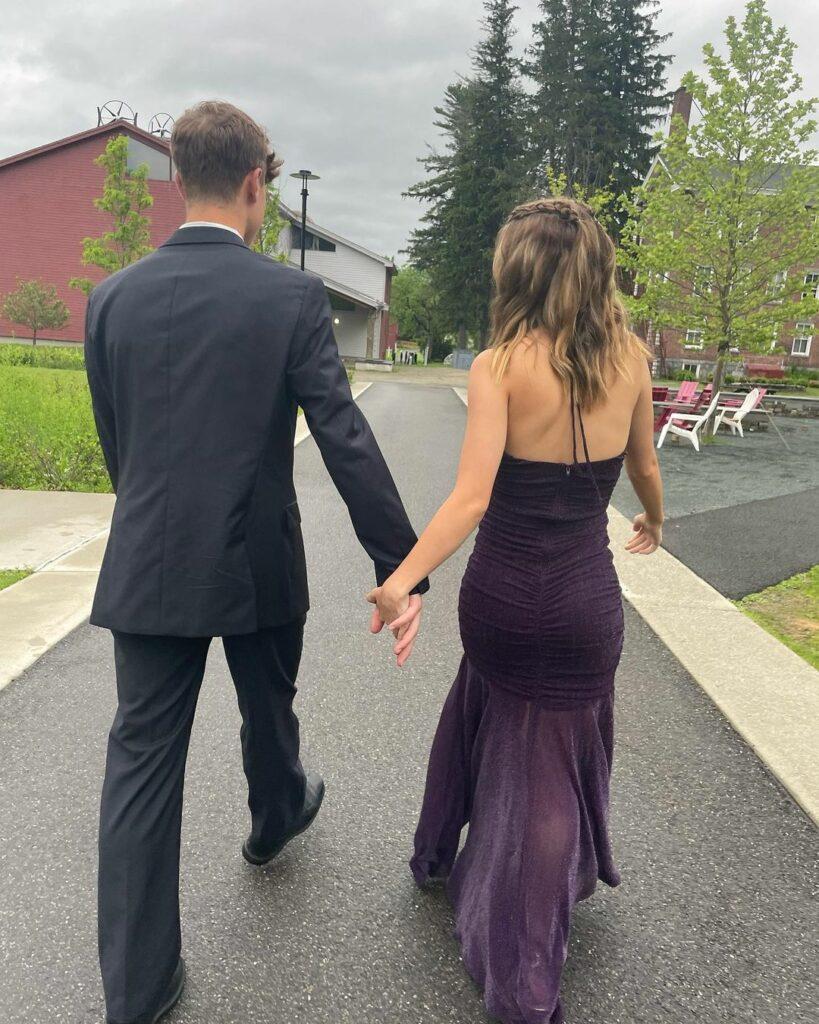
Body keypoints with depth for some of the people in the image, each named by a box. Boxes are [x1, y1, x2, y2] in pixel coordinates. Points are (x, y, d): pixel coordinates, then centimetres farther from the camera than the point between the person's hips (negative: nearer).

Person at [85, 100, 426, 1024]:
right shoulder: (293, 296, -10)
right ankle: (276, 815, 56)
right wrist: (402, 565, -10)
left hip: (146, 567, 2)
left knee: (141, 757, 11)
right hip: (255, 564, -1)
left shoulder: (112, 298, 0)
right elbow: (346, 440, -15)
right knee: (268, 712, 26)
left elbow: (114, 442, 8)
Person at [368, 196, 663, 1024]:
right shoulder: (629, 359, -2)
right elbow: (645, 471, 12)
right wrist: (653, 523, 31)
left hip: (502, 594, -1)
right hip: (586, 600, 2)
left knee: (491, 710, 27)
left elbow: (471, 497, -24)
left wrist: (401, 579, -28)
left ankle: (440, 851, 51)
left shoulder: (500, 365, -12)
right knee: (555, 757, 17)